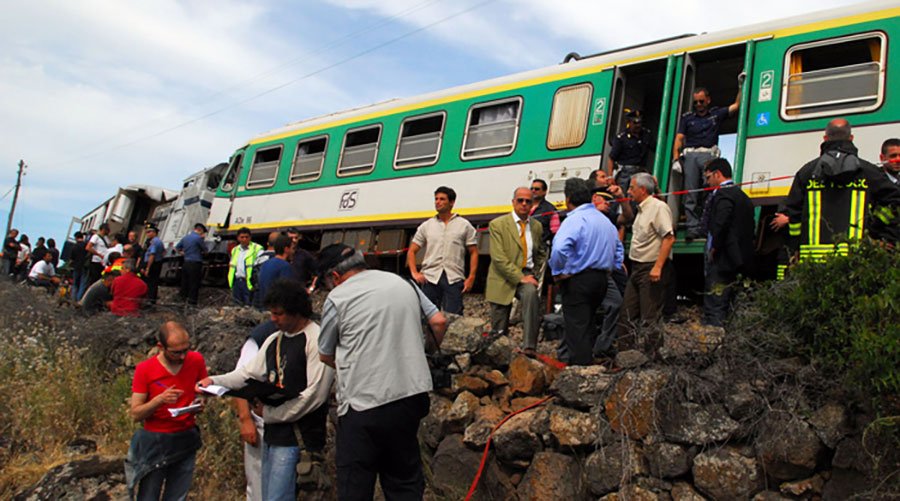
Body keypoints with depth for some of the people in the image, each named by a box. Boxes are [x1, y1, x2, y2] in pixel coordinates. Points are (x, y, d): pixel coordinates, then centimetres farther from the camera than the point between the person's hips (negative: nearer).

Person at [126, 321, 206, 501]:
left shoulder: (196, 360, -4)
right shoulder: (144, 370, -10)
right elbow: (135, 414, -8)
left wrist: (201, 404, -11)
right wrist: (159, 400, -26)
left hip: (186, 441, 2)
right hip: (154, 442, -2)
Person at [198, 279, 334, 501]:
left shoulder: (316, 340, -12)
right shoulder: (274, 340, 16)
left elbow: (315, 395, -17)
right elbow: (249, 373, 16)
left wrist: (273, 414, -9)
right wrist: (215, 381, -1)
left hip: (298, 435, -9)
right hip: (273, 432, 9)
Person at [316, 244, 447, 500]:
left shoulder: (337, 298, -5)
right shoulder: (403, 283, 8)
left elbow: (325, 356, 5)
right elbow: (439, 321, 9)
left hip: (362, 404, -5)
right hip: (412, 394, 5)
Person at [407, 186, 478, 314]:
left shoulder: (464, 225, 7)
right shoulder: (426, 226, 11)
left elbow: (473, 252, 6)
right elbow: (411, 252, 13)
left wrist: (471, 277, -5)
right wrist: (414, 273, -1)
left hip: (454, 279, -2)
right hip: (430, 278, 2)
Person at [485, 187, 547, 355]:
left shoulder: (537, 226, 11)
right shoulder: (497, 224, -3)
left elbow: (542, 253, 24)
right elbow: (498, 258, -12)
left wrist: (537, 275, 7)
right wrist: (520, 277, -20)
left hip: (528, 274, 2)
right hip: (504, 278, -2)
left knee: (531, 293, -33)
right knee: (498, 330, 2)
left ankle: (529, 347, -33)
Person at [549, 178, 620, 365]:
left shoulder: (574, 219, -15)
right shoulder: (604, 220, 15)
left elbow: (559, 249, -29)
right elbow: (617, 247, 24)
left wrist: (557, 272, -15)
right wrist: (609, 269, 24)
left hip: (578, 279, -9)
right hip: (601, 278, 9)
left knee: (576, 326, -4)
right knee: (588, 323, 19)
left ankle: (579, 365, -3)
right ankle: (588, 358, 24)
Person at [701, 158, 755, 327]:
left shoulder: (723, 194, -10)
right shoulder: (742, 195, 19)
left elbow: (721, 224, -25)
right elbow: (749, 228, 18)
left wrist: (713, 249, -13)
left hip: (722, 261, -10)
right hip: (738, 260, 10)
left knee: (714, 306, -10)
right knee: (726, 304, 15)